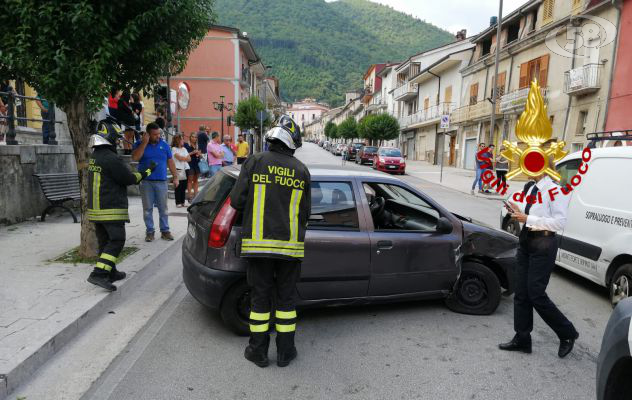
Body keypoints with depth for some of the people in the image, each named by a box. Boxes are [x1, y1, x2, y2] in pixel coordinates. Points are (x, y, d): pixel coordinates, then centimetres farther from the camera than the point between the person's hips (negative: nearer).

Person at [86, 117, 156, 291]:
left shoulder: (94, 156, 11)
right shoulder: (111, 158, -18)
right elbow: (129, 178, -12)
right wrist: (147, 171, 1)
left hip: (95, 208, 9)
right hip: (111, 209, -9)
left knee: (104, 241, 14)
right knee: (116, 241, -4)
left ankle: (111, 273, 25)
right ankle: (99, 274, -12)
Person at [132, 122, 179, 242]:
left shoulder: (164, 145, 7)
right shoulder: (139, 144, 3)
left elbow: (170, 162, 10)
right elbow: (135, 157, -15)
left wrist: (175, 177, 6)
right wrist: (144, 143, -15)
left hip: (161, 181, 1)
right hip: (146, 182, -1)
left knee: (163, 208, 4)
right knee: (147, 209, 5)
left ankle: (165, 230, 12)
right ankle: (149, 231, 14)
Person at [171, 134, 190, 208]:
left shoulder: (184, 149, 20)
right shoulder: (174, 149, 0)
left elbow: (189, 159, 12)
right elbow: (179, 158, -10)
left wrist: (183, 158, -6)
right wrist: (186, 158, 6)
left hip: (185, 169, 6)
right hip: (178, 169, -6)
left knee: (184, 187, 5)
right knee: (178, 187, -5)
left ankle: (182, 202, 11)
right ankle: (178, 203, -2)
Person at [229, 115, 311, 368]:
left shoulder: (254, 162, -4)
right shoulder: (301, 170, 4)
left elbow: (237, 201, -6)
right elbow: (305, 212, 7)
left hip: (258, 243, -1)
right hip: (290, 244, 2)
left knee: (260, 296, 11)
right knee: (286, 297, 13)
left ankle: (258, 351, 23)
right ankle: (285, 352, 23)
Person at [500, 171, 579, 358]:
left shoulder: (555, 190, -14)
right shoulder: (530, 187, 10)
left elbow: (560, 223, -19)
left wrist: (528, 219, -21)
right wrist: (518, 212, 1)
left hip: (543, 244, -8)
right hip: (526, 239, 8)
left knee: (536, 294, -3)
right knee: (521, 292, 10)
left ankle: (567, 333, 22)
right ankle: (522, 339, 22)